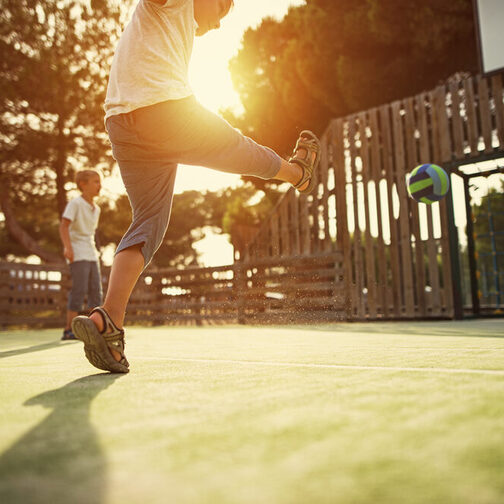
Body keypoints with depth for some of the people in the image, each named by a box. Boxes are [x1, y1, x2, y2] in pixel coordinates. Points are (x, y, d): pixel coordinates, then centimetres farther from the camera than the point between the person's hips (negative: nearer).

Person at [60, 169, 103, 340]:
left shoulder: (96, 208, 17)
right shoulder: (75, 203, -7)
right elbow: (64, 225, -14)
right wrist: (67, 247, -26)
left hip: (91, 254, 8)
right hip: (78, 254, -8)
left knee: (96, 290, 5)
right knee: (79, 290, -11)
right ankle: (69, 329, -5)